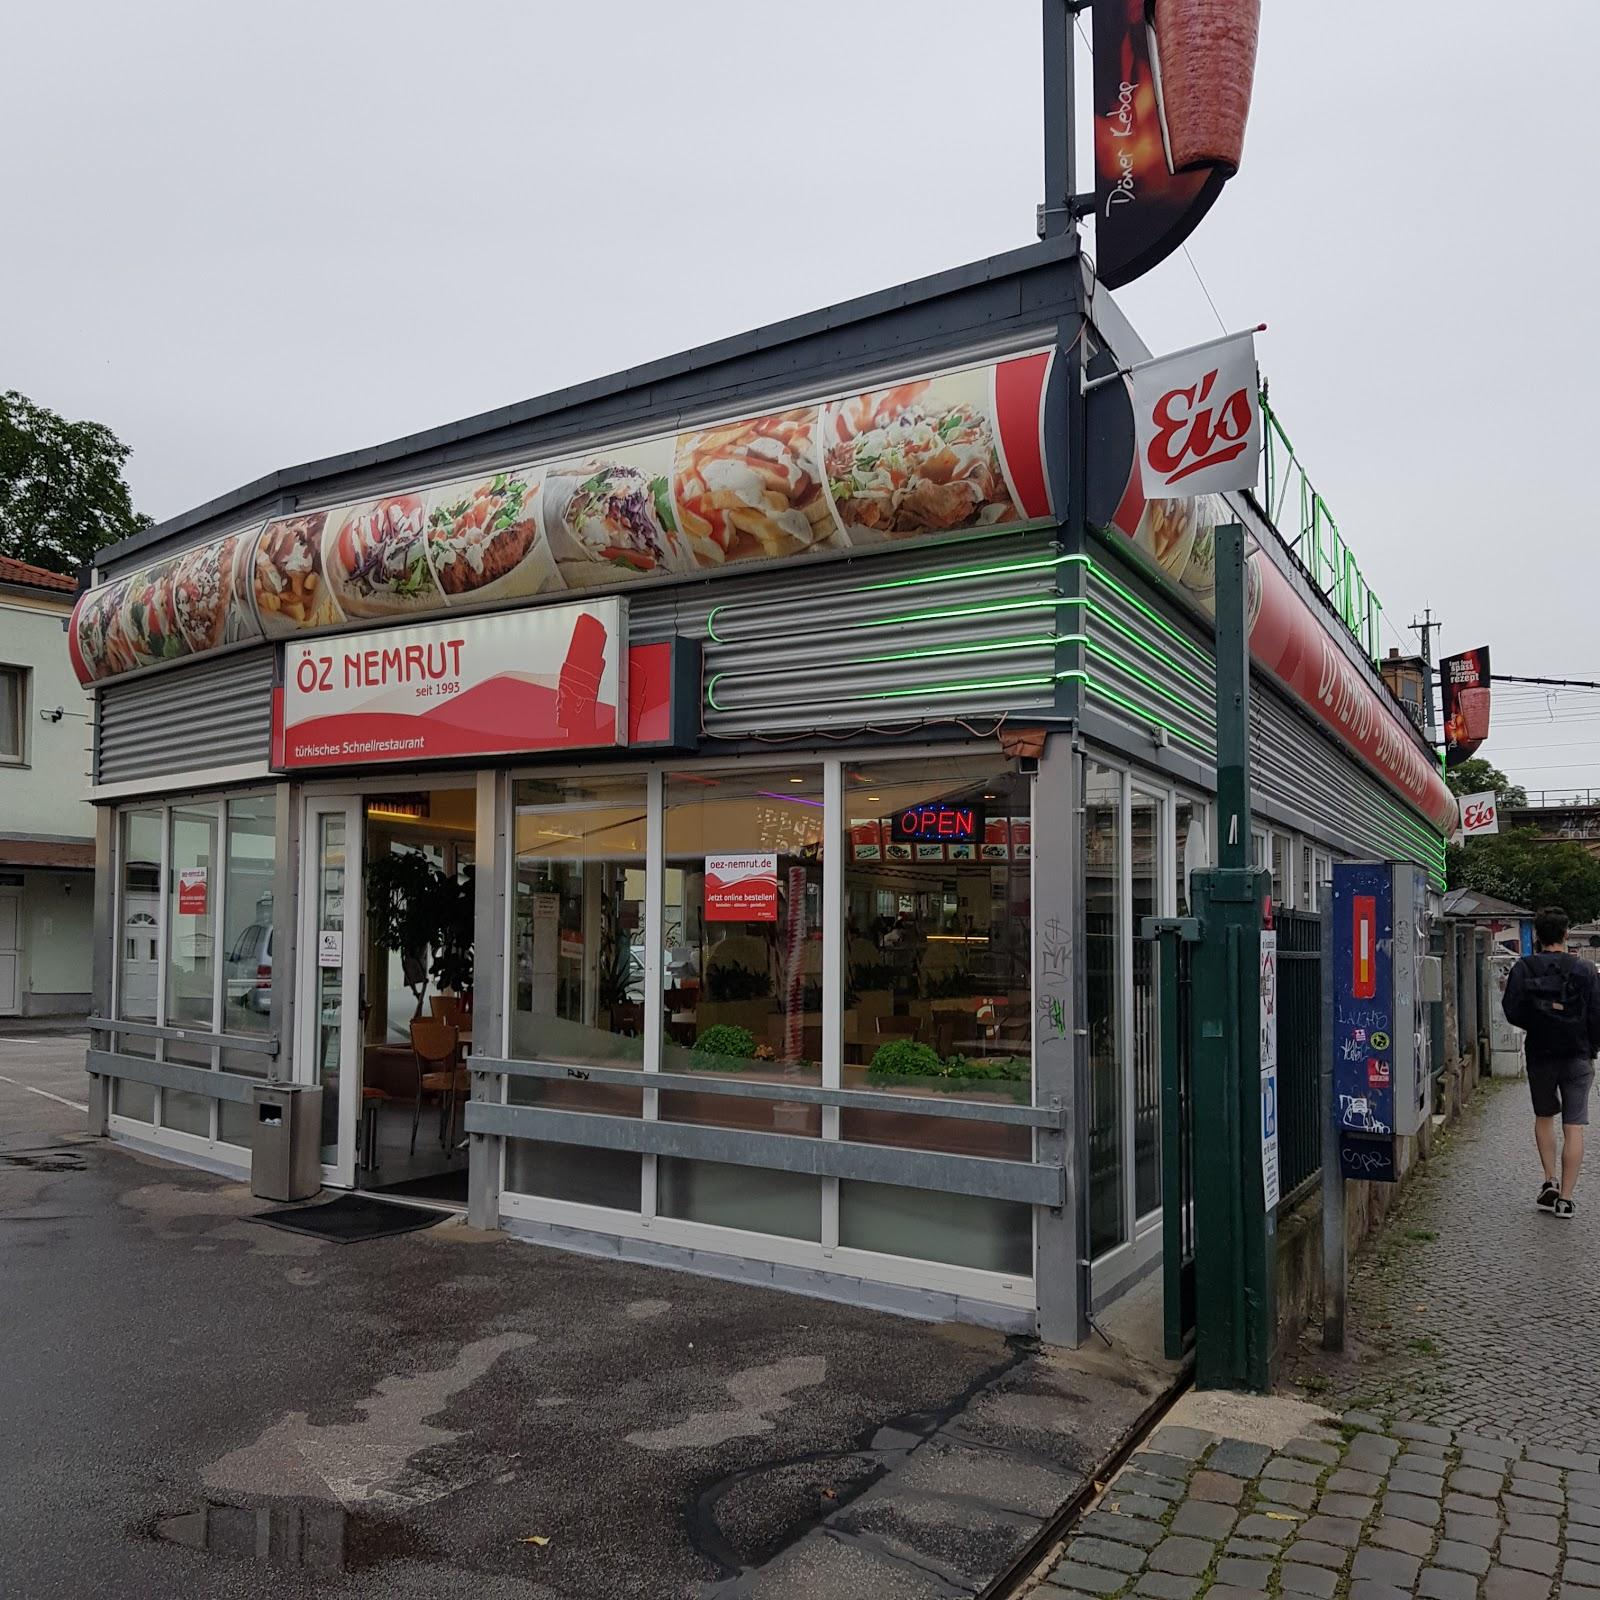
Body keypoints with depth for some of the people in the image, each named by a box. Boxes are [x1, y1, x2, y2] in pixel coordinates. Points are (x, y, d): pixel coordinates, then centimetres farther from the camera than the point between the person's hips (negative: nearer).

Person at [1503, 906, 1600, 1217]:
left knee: (1544, 1117, 20)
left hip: (1539, 1055, 0)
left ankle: (1550, 1182, 12)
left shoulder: (1523, 969, -7)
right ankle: (1565, 1198, 2)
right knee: (1574, 1127, 2)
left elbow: (1512, 1013, -9)